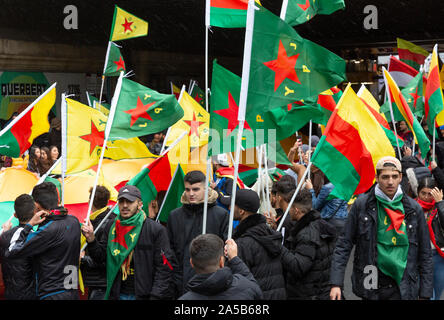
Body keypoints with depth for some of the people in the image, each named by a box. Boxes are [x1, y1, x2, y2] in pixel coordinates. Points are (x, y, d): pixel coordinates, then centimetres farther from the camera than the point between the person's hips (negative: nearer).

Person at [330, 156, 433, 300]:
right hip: (370, 285, -1)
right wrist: (336, 283, -9)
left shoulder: (414, 209, 4)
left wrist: (425, 294, 5)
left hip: (402, 287, 1)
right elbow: (344, 245, 0)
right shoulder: (362, 204, -1)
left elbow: (425, 254, 9)